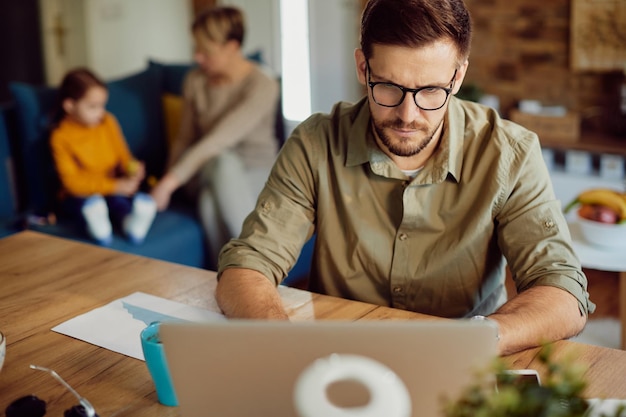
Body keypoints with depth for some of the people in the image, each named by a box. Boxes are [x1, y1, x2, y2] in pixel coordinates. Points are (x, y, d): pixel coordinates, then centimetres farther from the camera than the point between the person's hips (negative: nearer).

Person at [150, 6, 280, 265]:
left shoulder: (262, 86, -17)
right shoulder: (195, 80, 2)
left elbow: (219, 140, -26)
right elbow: (185, 138, 9)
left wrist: (171, 181, -31)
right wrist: (168, 177, -8)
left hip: (254, 175, -3)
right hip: (204, 172, 4)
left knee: (212, 200, -40)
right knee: (223, 162, -37)